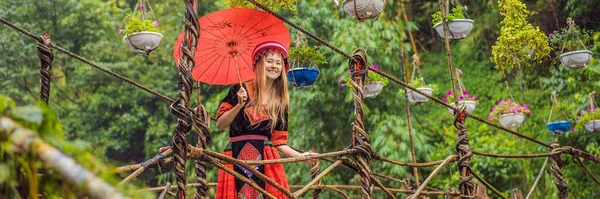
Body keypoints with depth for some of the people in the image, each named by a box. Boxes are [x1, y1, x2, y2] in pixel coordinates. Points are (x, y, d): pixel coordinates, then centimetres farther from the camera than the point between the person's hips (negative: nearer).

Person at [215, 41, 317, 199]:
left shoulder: (281, 103, 10)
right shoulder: (240, 90, 3)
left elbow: (278, 141, 10)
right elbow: (220, 125, -1)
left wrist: (300, 156, -4)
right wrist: (239, 105, -13)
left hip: (267, 162, 2)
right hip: (238, 161, -2)